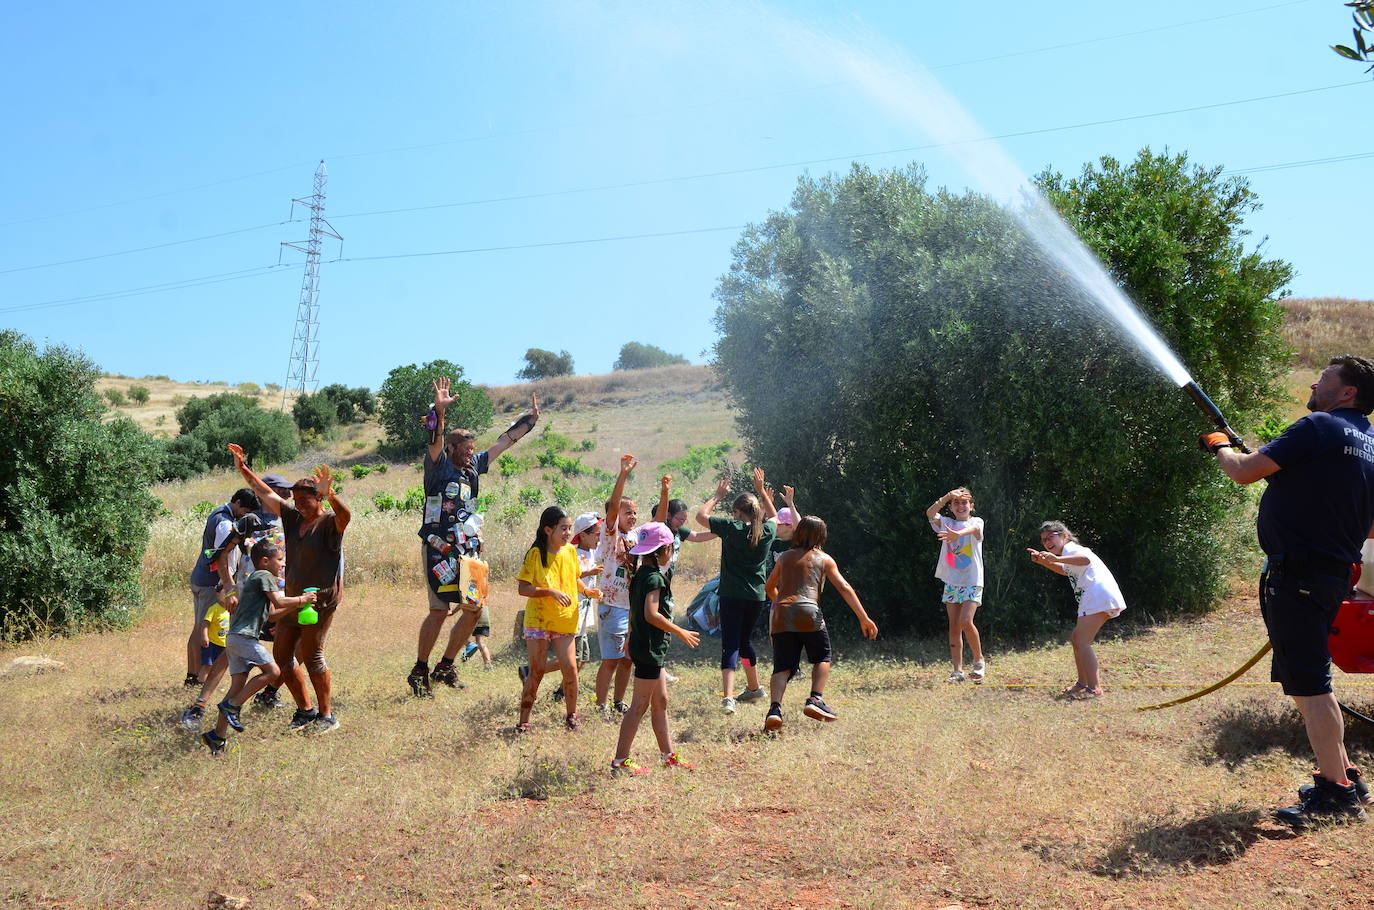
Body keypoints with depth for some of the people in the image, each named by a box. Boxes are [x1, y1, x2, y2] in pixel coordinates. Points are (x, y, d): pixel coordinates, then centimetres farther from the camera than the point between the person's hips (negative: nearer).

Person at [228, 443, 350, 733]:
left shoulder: (330, 522, -11)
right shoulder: (293, 518, 10)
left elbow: (345, 516, -34)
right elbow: (266, 494, 16)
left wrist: (331, 494, -51)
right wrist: (243, 469, 14)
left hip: (322, 599, -8)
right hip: (294, 598, 8)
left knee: (311, 655, -6)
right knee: (281, 654, 9)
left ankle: (327, 715, 6)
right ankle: (305, 710, 21)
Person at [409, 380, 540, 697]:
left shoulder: (473, 467, 13)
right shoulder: (439, 466, -5)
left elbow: (503, 442, 20)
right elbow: (435, 441, -24)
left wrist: (531, 419, 23)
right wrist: (439, 411, -40)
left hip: (467, 550, 7)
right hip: (439, 549, -7)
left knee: (474, 609, 5)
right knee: (440, 610, -11)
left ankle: (444, 667, 18)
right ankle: (419, 671, 3)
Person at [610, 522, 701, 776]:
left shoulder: (640, 573, 10)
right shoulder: (654, 577, -18)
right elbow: (652, 614, -27)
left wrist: (630, 641, 25)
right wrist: (680, 632, -17)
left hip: (641, 644, 10)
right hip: (650, 648, -10)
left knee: (660, 702, 16)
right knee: (640, 705, -3)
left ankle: (668, 756, 24)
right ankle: (620, 761, 2)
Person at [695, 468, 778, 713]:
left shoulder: (731, 528, -8)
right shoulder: (767, 531, 3)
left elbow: (701, 515, 4)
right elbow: (774, 516, 29)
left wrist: (718, 496, 15)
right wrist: (761, 490, 30)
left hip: (732, 596, -5)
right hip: (757, 596, 5)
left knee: (731, 644, -8)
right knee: (745, 640, 23)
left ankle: (728, 697, -23)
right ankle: (754, 688, 37)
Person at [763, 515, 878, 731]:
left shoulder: (784, 557, 22)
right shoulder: (824, 559, 13)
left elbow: (770, 587, 34)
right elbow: (844, 588, 3)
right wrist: (864, 618, 3)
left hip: (780, 615, 3)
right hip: (808, 612, -3)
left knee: (782, 666, 4)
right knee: (822, 657, 19)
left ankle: (775, 707, -18)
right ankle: (815, 699, 2)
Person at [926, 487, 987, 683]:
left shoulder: (976, 522, 1)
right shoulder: (946, 523, 9)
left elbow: (974, 528, -25)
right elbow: (930, 513, -11)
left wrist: (958, 534, -47)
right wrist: (947, 496, -23)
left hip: (972, 582, -4)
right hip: (951, 581, 4)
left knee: (966, 621, -17)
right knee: (954, 626, 2)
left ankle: (979, 660, 4)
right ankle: (957, 670, 6)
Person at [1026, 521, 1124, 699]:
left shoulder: (1069, 548, -4)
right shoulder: (1071, 551, 27)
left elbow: (1086, 559, -28)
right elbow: (1065, 570, 48)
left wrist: (1057, 558, -38)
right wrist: (1044, 561, 34)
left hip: (1099, 595, -11)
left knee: (1081, 642, -14)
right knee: (1076, 639, 19)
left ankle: (1094, 689, -19)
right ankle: (1082, 683, 27)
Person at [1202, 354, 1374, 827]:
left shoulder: (1320, 428, -11)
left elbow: (1244, 472, -14)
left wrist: (1220, 446, 6)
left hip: (1295, 572, -9)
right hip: (1333, 574, 10)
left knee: (1308, 685, -6)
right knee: (1308, 681, 18)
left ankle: (1336, 793, -2)